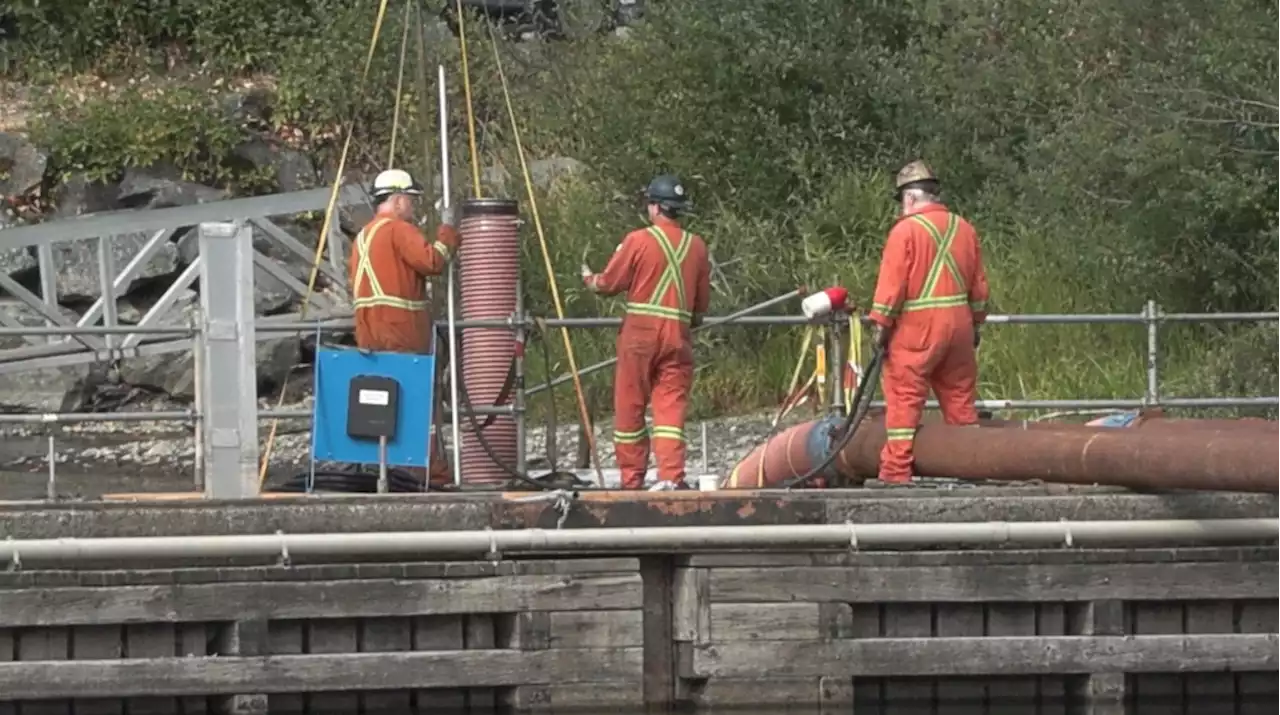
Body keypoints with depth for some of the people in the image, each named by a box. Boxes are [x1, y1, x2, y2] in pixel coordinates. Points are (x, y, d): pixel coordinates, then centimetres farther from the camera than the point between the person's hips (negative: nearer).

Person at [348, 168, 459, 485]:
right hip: (402, 333, -8)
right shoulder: (399, 230, -7)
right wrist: (447, 229, -6)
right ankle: (434, 471, -7)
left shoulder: (363, 236, 21)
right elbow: (433, 261, -19)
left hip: (369, 334, 8)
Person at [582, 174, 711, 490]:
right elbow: (703, 301, 13)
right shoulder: (697, 246, 6)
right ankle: (670, 476, -12)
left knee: (630, 408, 6)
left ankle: (632, 480, 9)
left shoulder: (638, 240, -7)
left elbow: (609, 283, 2)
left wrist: (589, 279, 23)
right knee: (671, 408, 2)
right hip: (678, 336, 3)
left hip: (640, 333, -3)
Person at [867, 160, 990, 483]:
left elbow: (891, 284, -12)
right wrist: (977, 324, 22)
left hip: (917, 327, -6)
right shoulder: (964, 229, 10)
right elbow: (979, 285, 14)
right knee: (960, 399, 12)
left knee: (903, 399, -4)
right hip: (959, 323, 6)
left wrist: (881, 325, -6)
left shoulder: (906, 230, -8)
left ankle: (896, 470, -7)